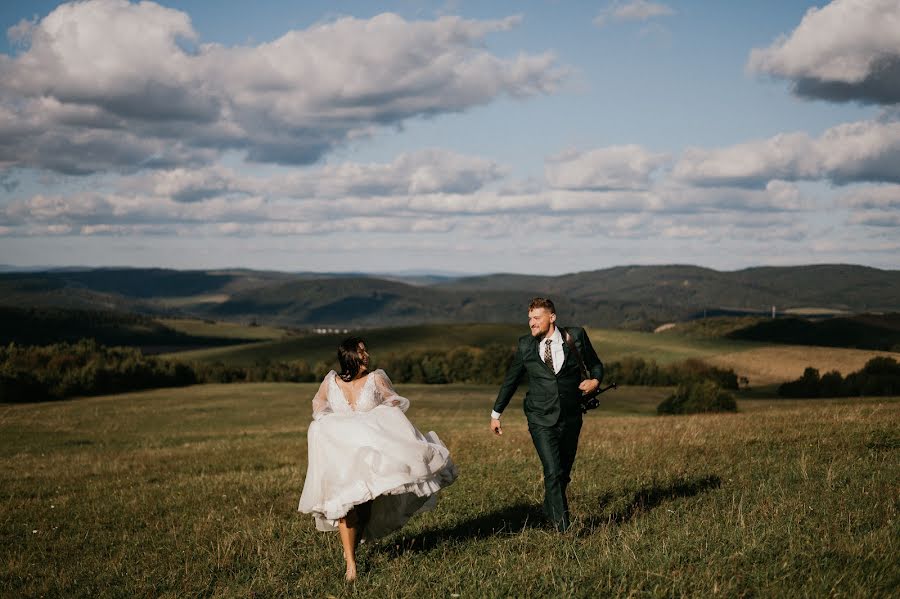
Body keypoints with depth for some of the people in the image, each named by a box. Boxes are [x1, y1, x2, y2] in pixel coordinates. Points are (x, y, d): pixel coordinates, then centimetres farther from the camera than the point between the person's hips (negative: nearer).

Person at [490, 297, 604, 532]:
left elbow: (595, 364, 12)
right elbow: (511, 380, 12)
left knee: (564, 472, 12)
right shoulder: (526, 345, 0)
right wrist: (496, 413, 17)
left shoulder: (575, 336, -2)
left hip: (571, 418, 2)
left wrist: (595, 380, -11)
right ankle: (564, 527, -9)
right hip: (541, 420, -2)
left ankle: (550, 510, 38)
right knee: (553, 472, -15)